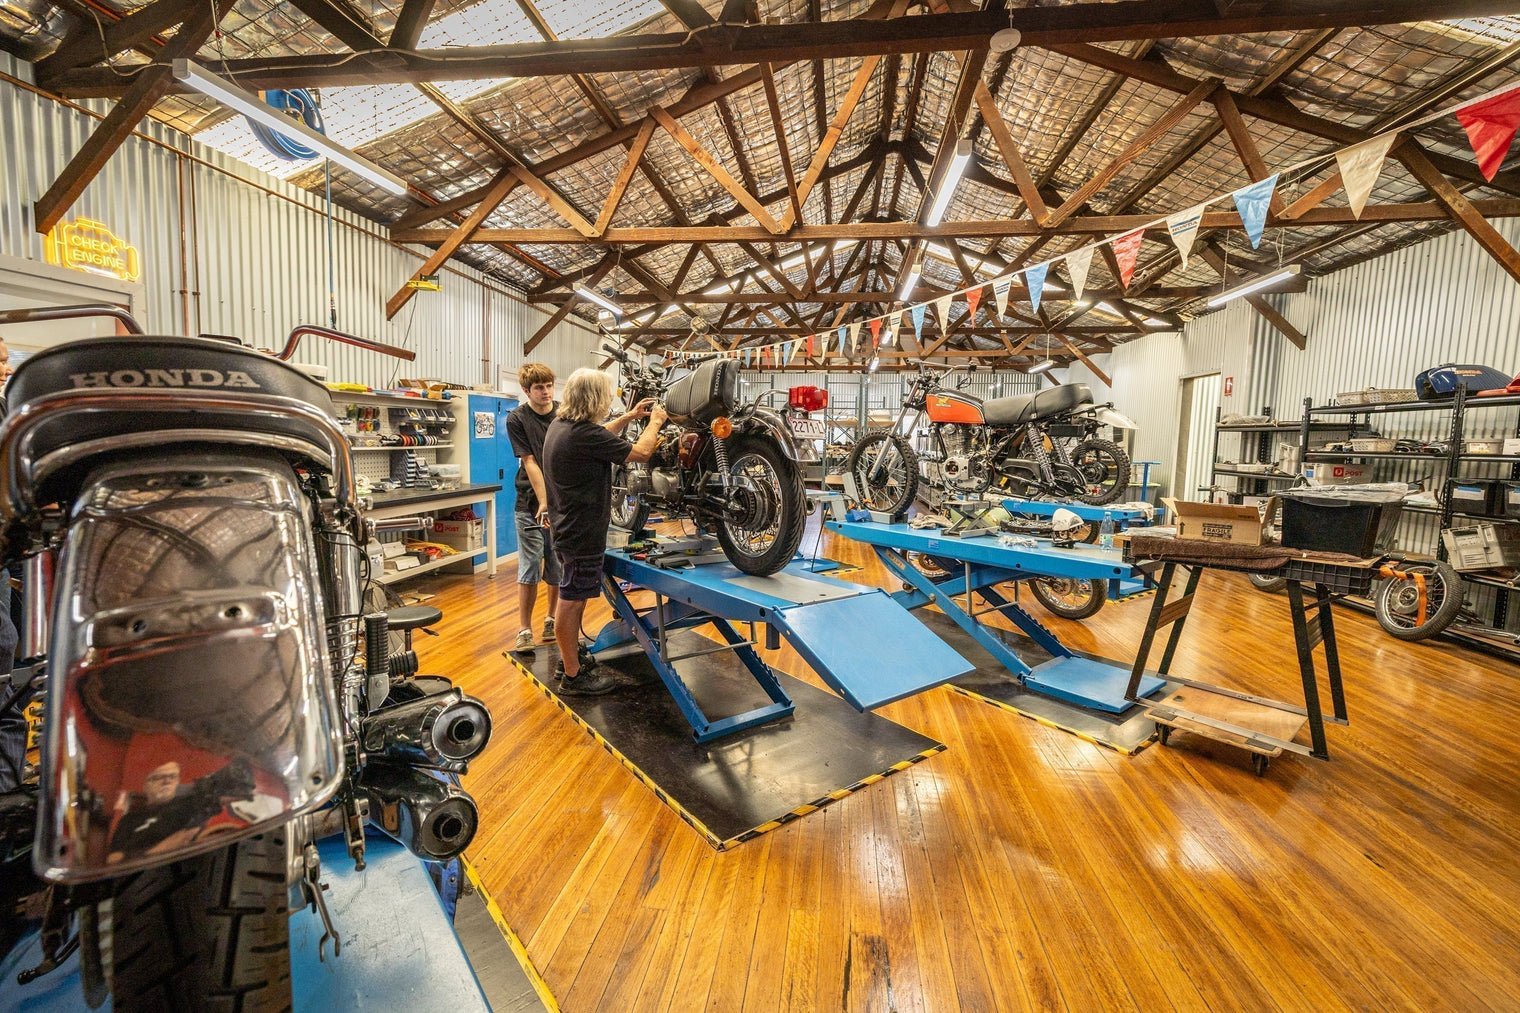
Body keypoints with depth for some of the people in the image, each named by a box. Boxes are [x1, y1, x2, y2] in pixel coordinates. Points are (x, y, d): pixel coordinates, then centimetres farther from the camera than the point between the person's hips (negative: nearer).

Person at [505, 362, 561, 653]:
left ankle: (552, 619, 26)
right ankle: (524, 630, 10)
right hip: (531, 504, -2)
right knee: (529, 569, 0)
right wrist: (544, 503, -17)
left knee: (559, 568, 8)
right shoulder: (517, 419, -3)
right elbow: (530, 463, -9)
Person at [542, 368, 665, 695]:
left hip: (568, 526, 11)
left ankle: (570, 658, 37)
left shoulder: (561, 425, 5)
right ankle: (573, 676, 14)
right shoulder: (584, 434, -25)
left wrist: (630, 416, 22)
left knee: (574, 599, 22)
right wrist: (655, 422, -1)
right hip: (583, 532, -11)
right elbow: (641, 453, -18)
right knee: (572, 602, 1)